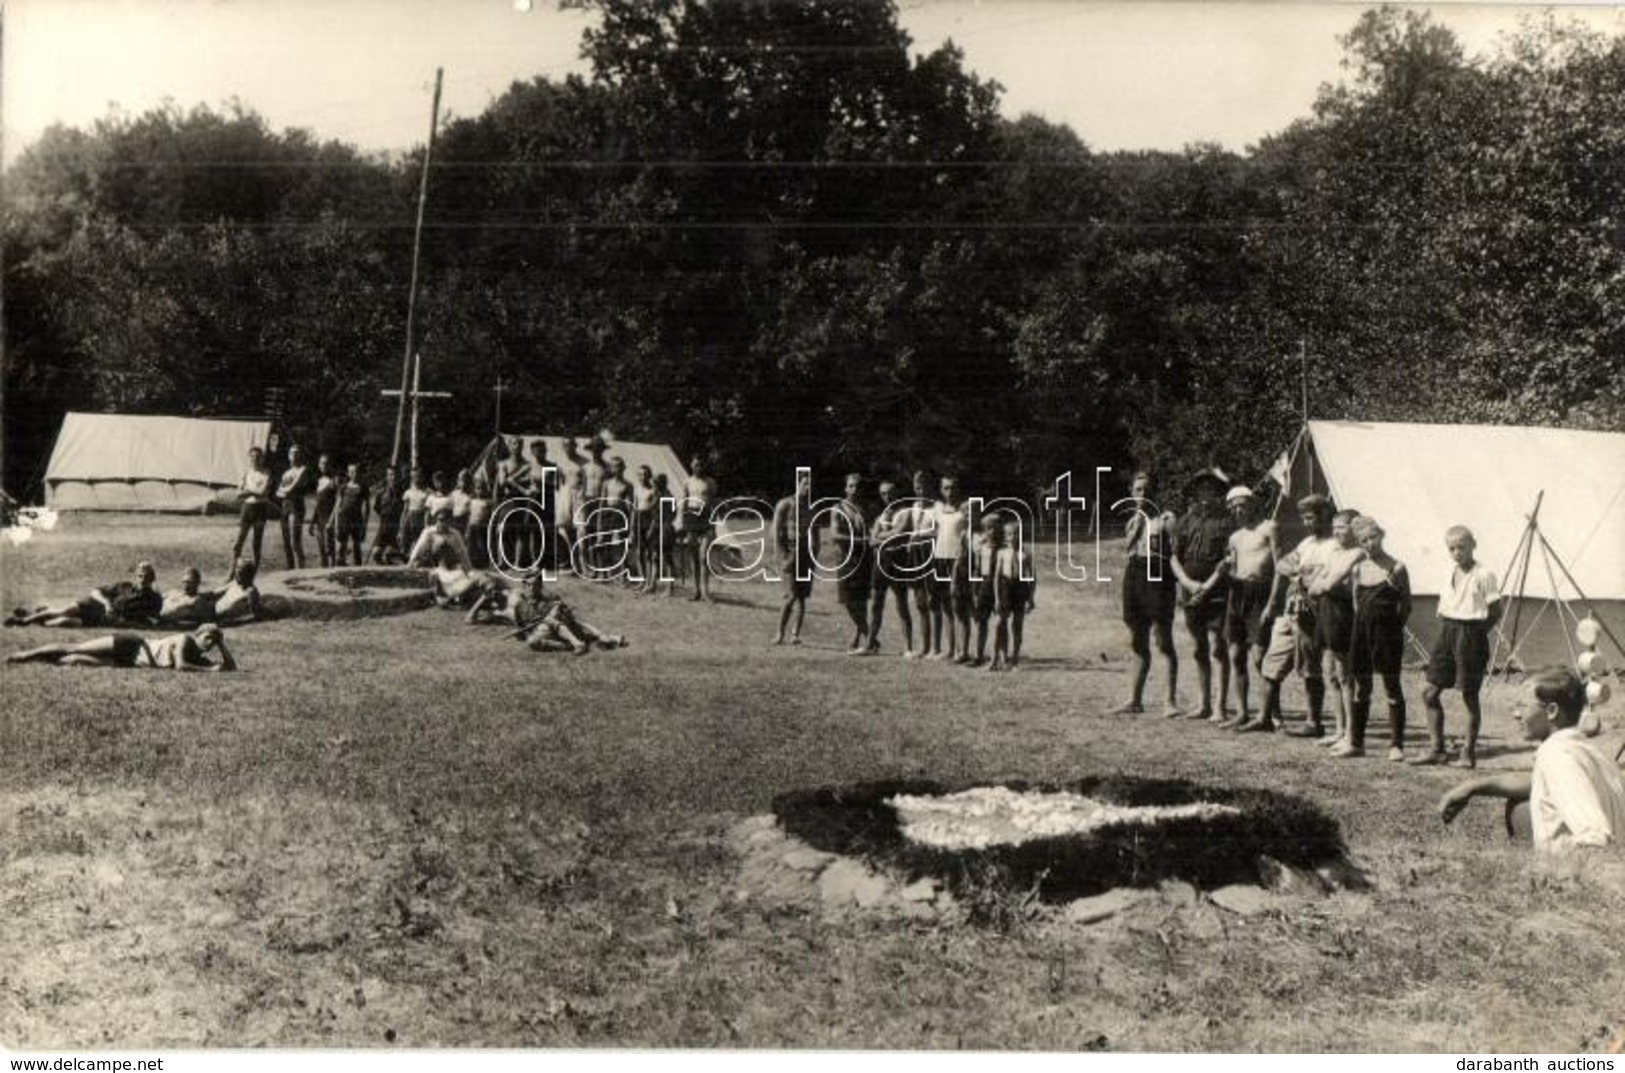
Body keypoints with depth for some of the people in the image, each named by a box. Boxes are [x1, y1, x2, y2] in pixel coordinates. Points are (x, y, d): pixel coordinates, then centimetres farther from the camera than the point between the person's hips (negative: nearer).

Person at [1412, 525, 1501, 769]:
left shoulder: (1483, 575, -9)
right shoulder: (1450, 573, 9)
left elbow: (1495, 612, -8)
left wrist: (1476, 633, -9)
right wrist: (1447, 629, 8)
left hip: (1471, 633, -7)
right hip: (1446, 632, 7)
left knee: (1469, 695, 1)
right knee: (1430, 693, 4)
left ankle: (1468, 753, 11)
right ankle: (1436, 749, 13)